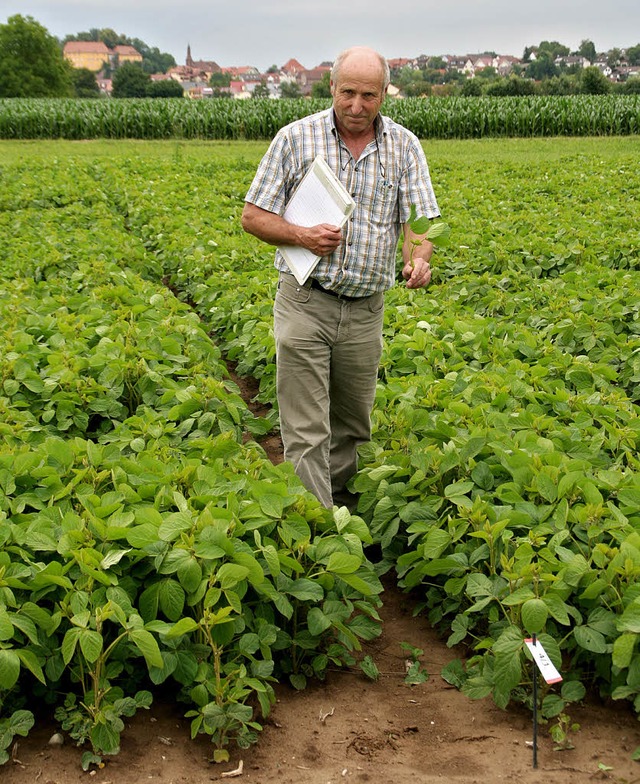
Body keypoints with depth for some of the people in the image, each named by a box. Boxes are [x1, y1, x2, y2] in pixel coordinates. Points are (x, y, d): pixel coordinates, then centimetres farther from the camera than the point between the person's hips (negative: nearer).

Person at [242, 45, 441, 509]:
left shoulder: (405, 147, 3)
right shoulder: (296, 138, -3)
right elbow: (254, 216, 1)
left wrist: (418, 259, -24)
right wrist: (301, 235, -18)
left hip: (365, 310, 3)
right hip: (305, 303, -3)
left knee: (351, 424, 17)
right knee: (306, 431, -5)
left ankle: (339, 499, 38)